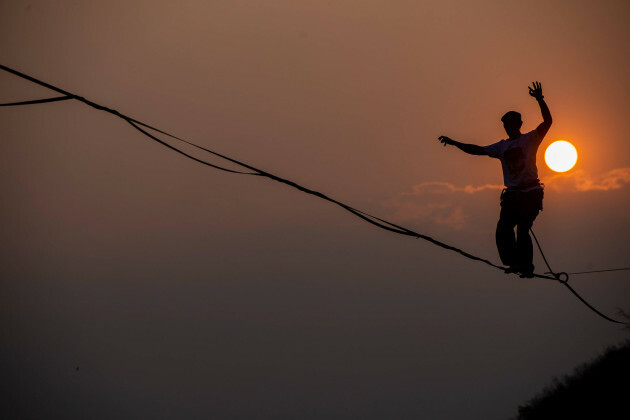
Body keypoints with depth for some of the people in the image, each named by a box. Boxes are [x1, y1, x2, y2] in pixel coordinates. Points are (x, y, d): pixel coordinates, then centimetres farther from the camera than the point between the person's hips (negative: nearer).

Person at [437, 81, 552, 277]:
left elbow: (547, 121, -9)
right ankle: (514, 263, -4)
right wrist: (454, 143, 13)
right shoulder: (502, 146, 19)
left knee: (522, 230, -15)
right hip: (512, 194, 5)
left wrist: (540, 100, -22)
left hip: (530, 193, -5)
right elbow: (478, 150, 21)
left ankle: (526, 266, -8)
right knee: (503, 230, -10)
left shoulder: (530, 139, 4)